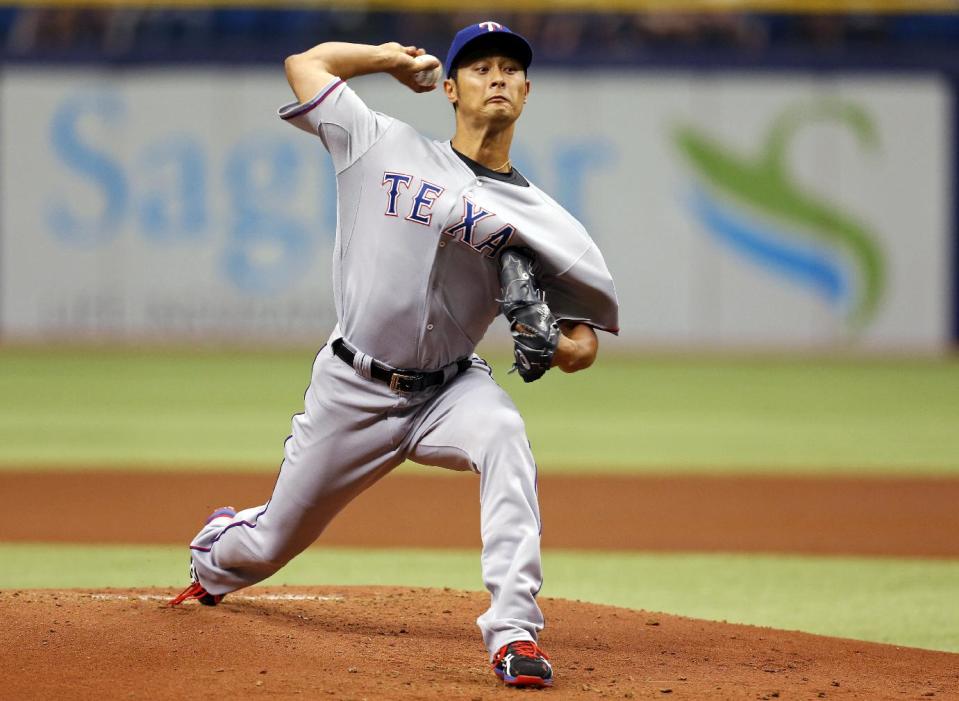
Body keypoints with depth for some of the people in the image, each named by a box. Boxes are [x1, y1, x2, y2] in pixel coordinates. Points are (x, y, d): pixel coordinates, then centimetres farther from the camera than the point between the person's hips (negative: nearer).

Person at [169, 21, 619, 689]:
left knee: (503, 435, -36)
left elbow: (583, 347, 0)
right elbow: (306, 62, 9)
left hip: (449, 389, 0)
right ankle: (213, 558, 53)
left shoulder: (537, 217, -2)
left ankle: (515, 632, -41)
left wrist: (548, 344, -21)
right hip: (352, 386, 0)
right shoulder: (388, 146, -2)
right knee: (270, 544, 12)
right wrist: (391, 57, 16)